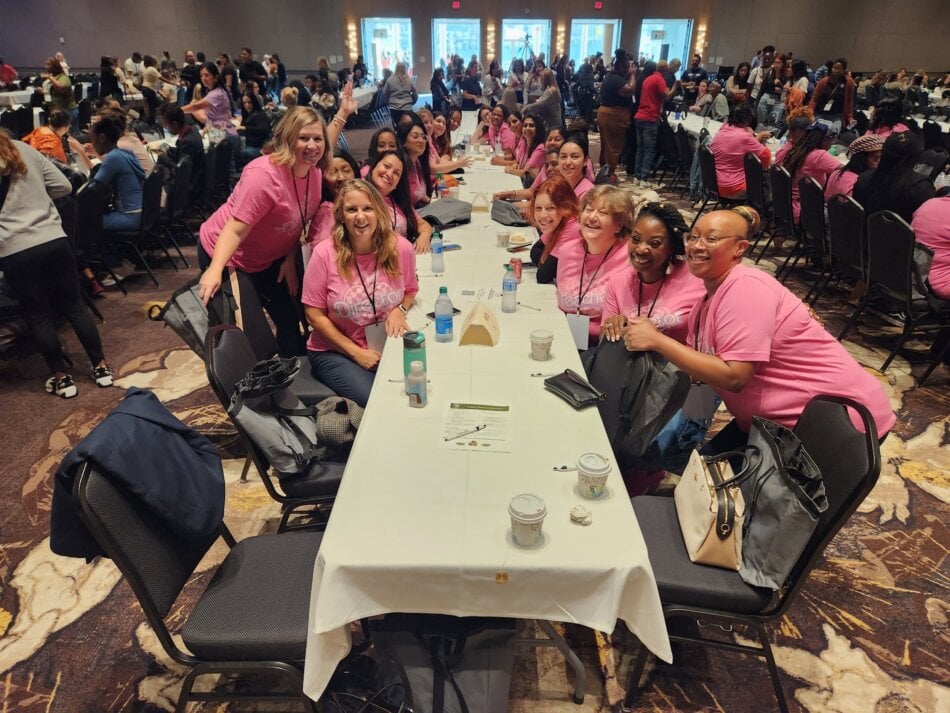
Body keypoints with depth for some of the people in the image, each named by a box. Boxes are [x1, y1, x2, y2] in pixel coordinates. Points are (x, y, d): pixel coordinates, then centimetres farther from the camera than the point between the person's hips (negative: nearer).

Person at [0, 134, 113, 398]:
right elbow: (63, 186, 8)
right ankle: (100, 367, 18)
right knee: (74, 305, 13)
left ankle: (62, 378, 18)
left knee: (38, 316, 9)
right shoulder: (25, 149, 5)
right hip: (54, 241, 3)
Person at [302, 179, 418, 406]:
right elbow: (315, 315, -7)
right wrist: (356, 352, -12)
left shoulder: (400, 248, -7)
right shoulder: (325, 254, -12)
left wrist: (400, 310, -11)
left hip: (388, 345, 3)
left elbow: (410, 290, 13)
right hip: (334, 351, -2)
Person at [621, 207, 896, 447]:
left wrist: (657, 340, -27)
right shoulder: (710, 296, 6)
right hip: (784, 418, 8)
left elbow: (733, 376, -30)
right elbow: (698, 365, -1)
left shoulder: (745, 288, -22)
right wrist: (650, 335, -15)